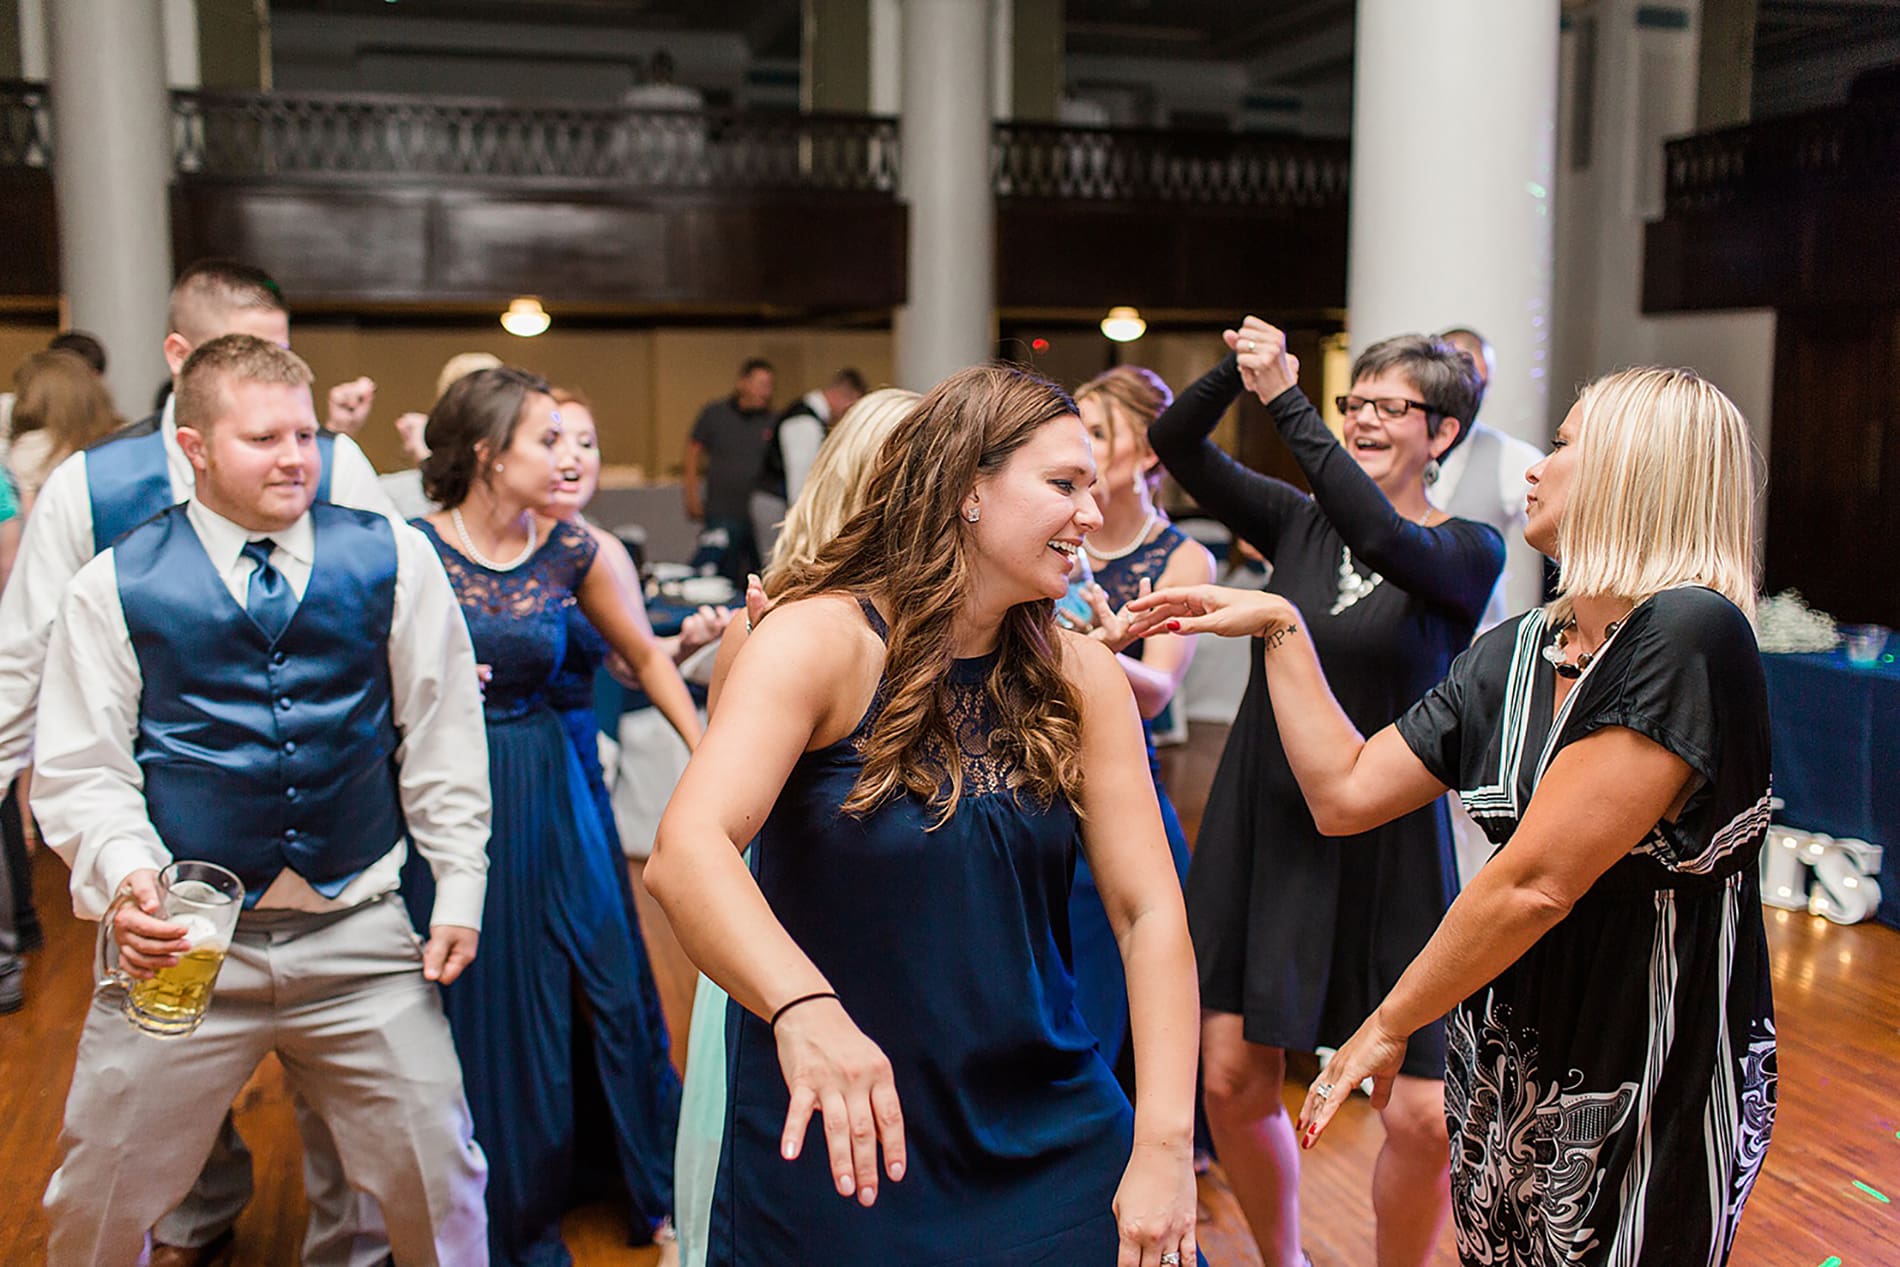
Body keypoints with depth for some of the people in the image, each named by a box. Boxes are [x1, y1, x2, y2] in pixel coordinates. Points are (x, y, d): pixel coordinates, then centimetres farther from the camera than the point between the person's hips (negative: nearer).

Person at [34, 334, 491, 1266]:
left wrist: (458, 889, 4)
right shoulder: (114, 587, -1)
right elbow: (81, 768, 1)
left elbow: (440, 735, 5)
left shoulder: (394, 561, 1)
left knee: (440, 1185, 8)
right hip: (182, 946, 0)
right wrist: (125, 874, -18)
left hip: (361, 942, 1)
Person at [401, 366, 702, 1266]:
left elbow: (645, 657, 9)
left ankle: (649, 1192, 25)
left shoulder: (571, 552, -1)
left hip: (547, 791, 3)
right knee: (473, 1006, 8)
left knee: (600, 982, 5)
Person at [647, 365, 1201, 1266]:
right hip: (835, 1150, -3)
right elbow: (685, 852, -29)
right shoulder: (823, 638, -15)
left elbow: (1150, 910, -6)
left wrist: (1164, 1143, -17)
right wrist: (804, 1008, -47)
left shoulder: (1080, 676, -2)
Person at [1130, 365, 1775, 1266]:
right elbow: (1346, 791, 6)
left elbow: (1535, 882, -24)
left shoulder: (1688, 635, -22)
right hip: (1508, 1063, 7)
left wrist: (1385, 1029, -15)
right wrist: (1282, 627, 4)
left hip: (1650, 1089, -6)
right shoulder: (1516, 653, 3)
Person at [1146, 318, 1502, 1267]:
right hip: (1262, 824, 3)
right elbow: (1174, 442, -3)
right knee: (1232, 1079, 6)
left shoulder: (1468, 552, -3)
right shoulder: (1298, 521, 7)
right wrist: (1234, 370, -21)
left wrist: (1285, 399, -27)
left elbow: (1383, 539, -26)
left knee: (1424, 1116, -6)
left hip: (1385, 844, -3)